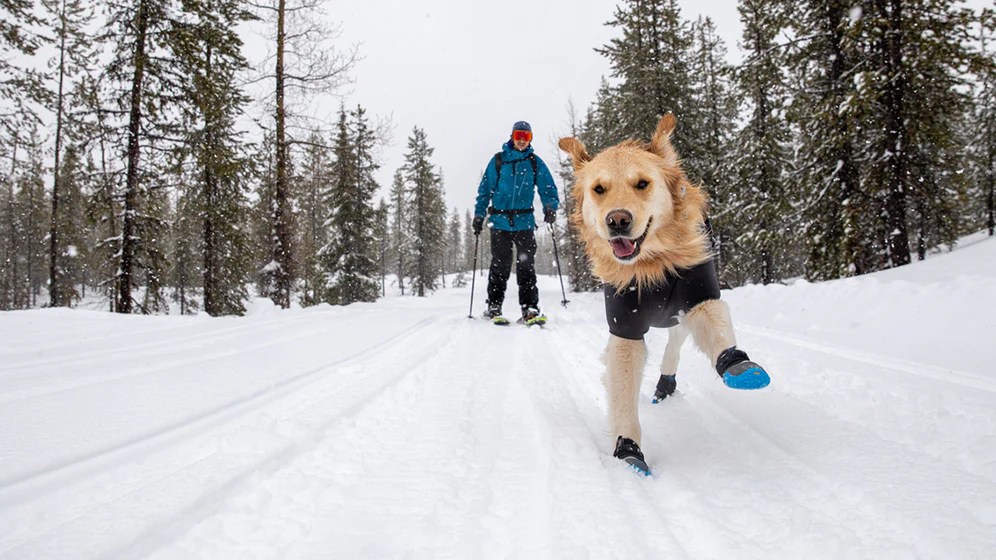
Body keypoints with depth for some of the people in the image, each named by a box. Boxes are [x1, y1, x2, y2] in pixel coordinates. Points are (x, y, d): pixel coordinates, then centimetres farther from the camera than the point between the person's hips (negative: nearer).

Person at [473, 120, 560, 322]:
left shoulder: (535, 162, 7)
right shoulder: (498, 160, 6)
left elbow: (548, 188, 8)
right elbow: (485, 189, 9)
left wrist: (550, 207, -12)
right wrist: (478, 215, 3)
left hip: (524, 222, 0)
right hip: (500, 221, 0)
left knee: (526, 264, -4)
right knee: (500, 264, 1)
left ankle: (530, 307, -1)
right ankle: (494, 306, 10)